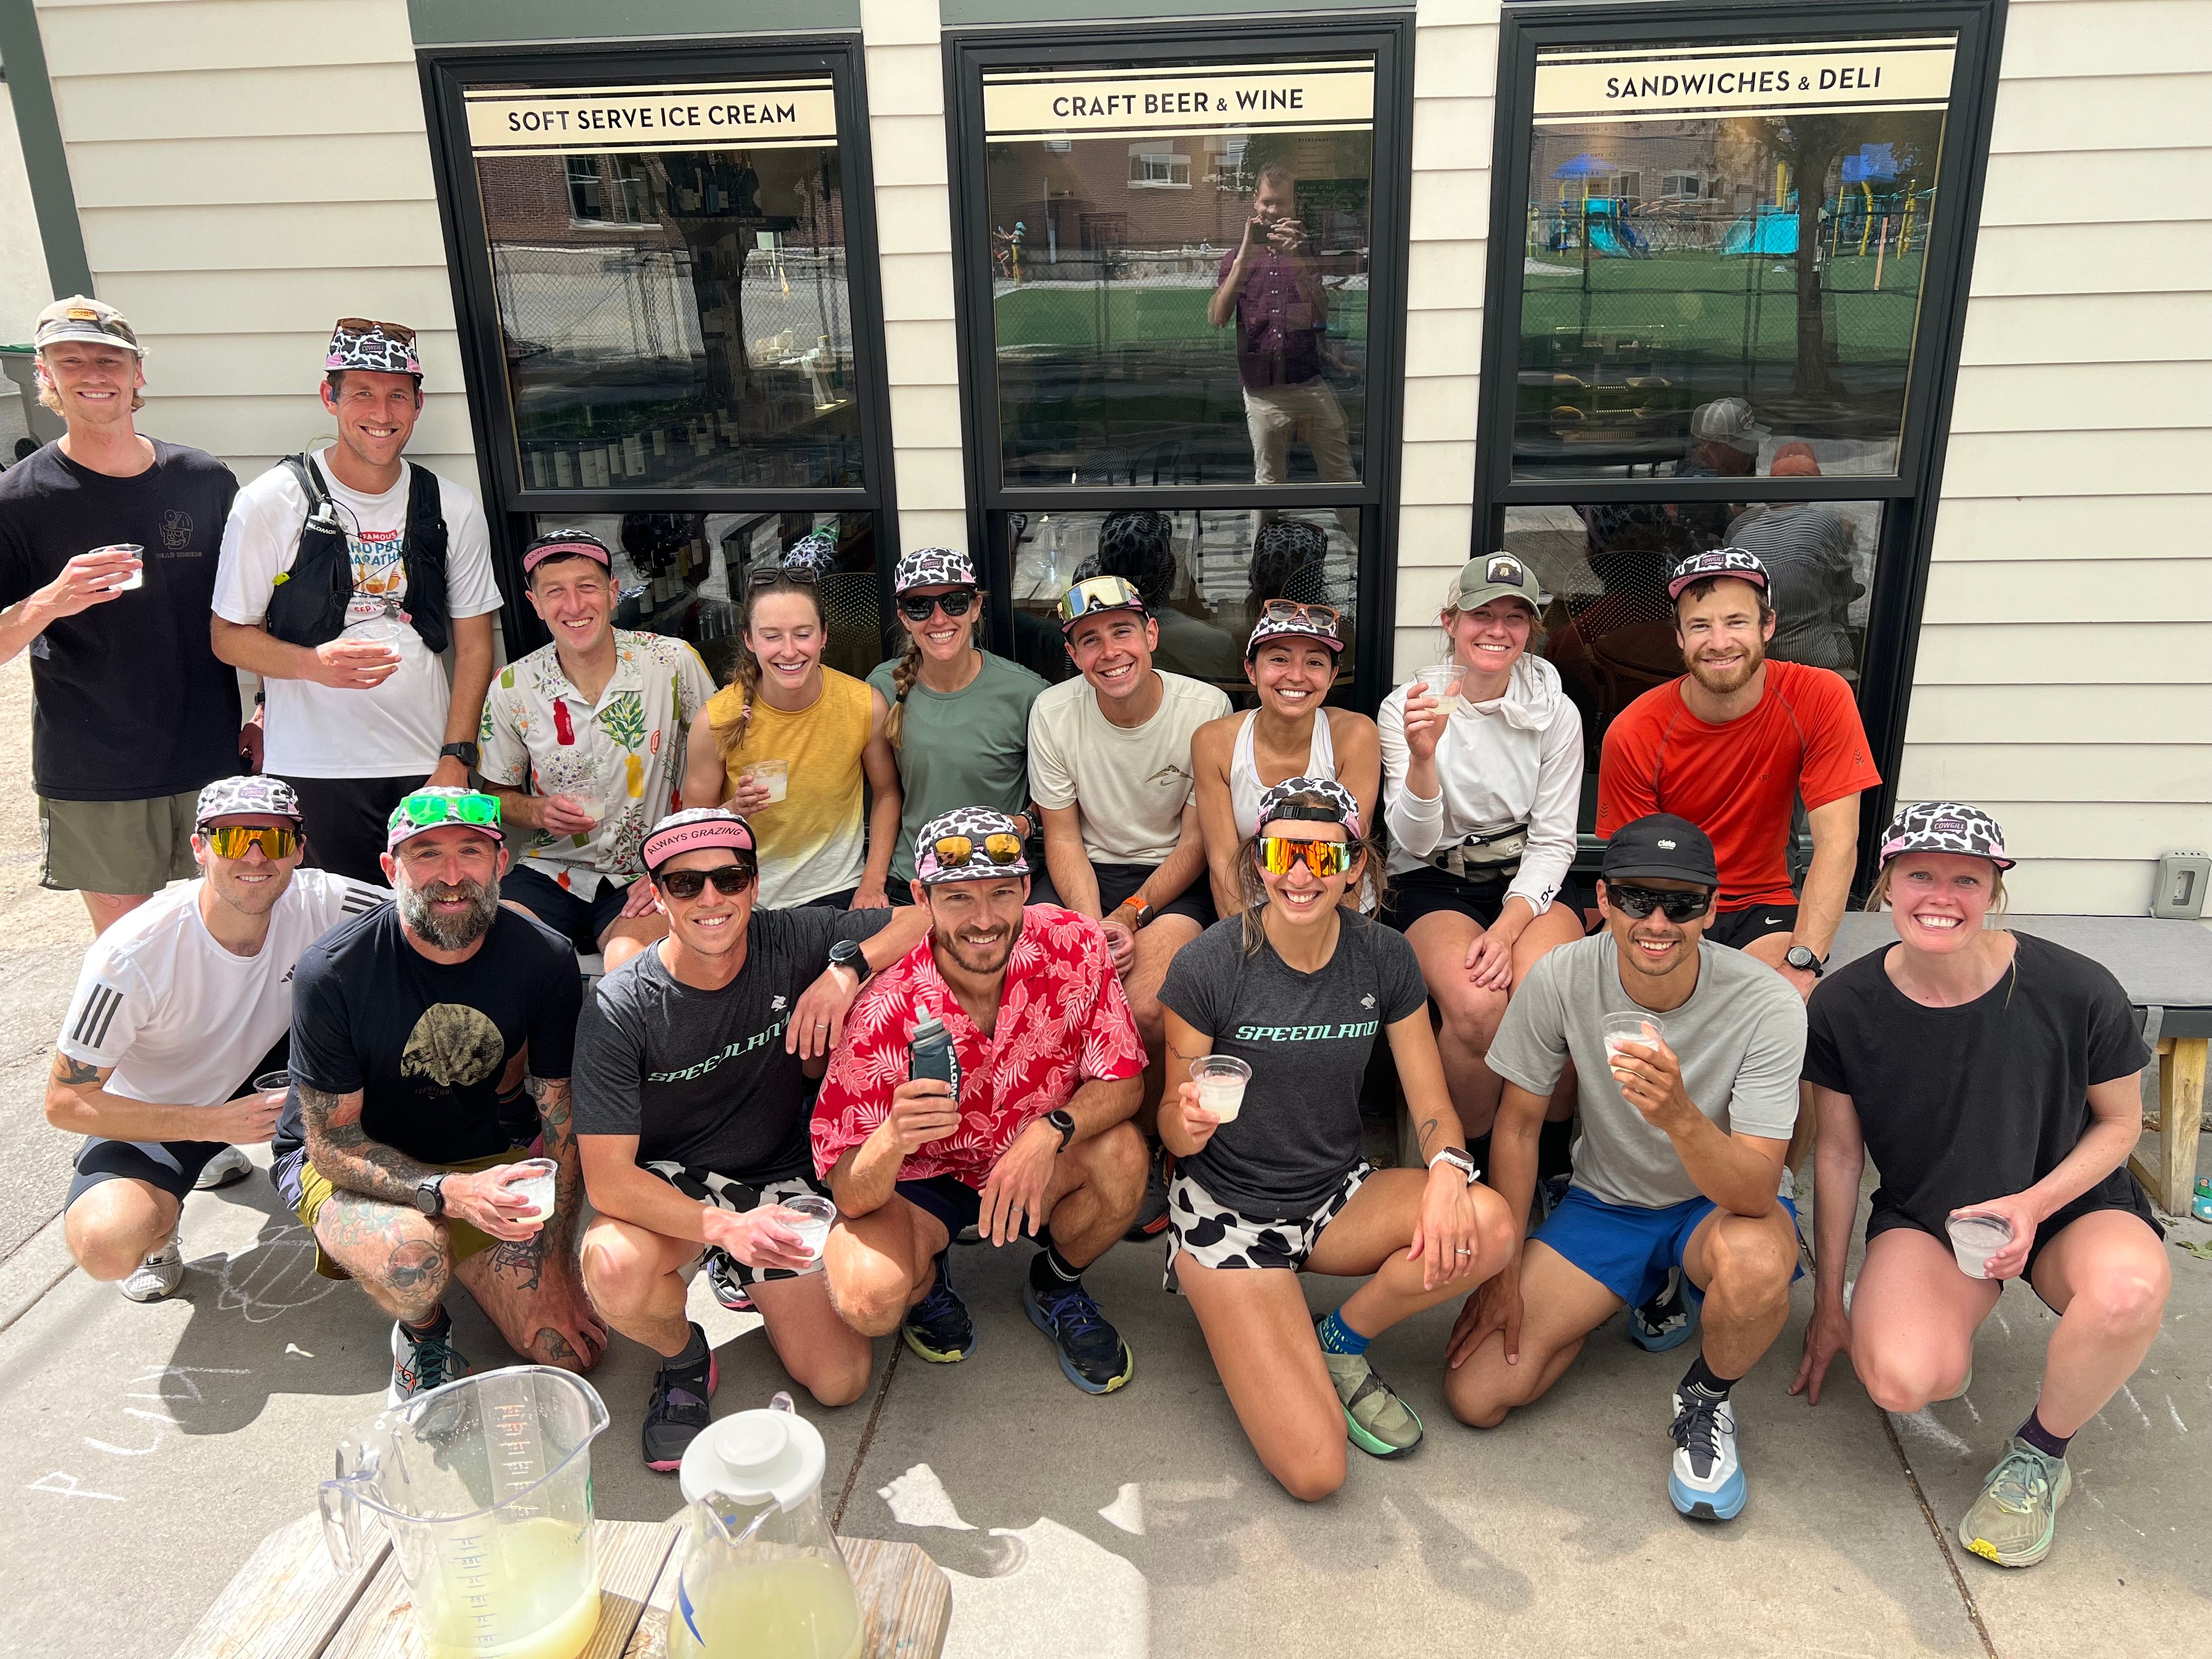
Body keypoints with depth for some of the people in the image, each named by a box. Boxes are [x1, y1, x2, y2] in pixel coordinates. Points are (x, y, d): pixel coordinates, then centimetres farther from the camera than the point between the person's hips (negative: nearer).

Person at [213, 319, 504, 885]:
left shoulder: (453, 509, 7)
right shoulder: (271, 502, -1)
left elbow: (473, 646, 8)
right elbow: (229, 636, 3)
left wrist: (456, 759, -2)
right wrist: (314, 664, -18)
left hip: (428, 769, 2)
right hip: (314, 774, -2)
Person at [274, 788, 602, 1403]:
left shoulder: (543, 959, -15)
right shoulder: (332, 971, -24)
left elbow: (563, 1122, -7)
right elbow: (331, 1143, -19)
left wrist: (555, 1267, -11)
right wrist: (448, 1192, -36)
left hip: (486, 1154, 3)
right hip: (342, 1163, -3)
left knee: (569, 1354, -7)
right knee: (411, 1256, -39)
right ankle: (421, 1332, -1)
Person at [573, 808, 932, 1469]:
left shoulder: (792, 943, -15)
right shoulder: (618, 1007, -20)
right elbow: (607, 1178, -23)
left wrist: (850, 966, -29)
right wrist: (724, 1226, -38)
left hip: (780, 1180, 2)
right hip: (667, 1189, -2)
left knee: (841, 1382, -6)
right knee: (616, 1272, -37)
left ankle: (750, 1278, 26)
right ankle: (682, 1355, 1)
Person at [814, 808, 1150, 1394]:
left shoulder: (1074, 945, -22)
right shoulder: (885, 1010, -29)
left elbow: (1123, 1080, -14)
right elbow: (851, 1197, -26)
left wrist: (1051, 1131, -35)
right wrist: (894, 1138, -50)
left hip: (1038, 1162, 3)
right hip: (919, 1175, -2)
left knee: (1121, 1153, -28)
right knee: (870, 1299, -31)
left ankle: (1057, 1287, 5)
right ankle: (926, 1283, 10)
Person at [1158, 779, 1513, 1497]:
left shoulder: (1384, 959, -7)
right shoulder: (1209, 966, -17)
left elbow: (1433, 1107, -3)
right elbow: (1176, 1132, -9)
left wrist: (1447, 1170, -25)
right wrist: (1189, 1121, -33)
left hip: (1338, 1197, 4)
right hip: (1230, 1211, -4)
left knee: (1488, 1226, -26)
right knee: (1314, 1472, -17)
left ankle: (1339, 1342, 1)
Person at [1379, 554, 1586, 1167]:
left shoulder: (1556, 713, 2)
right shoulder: (1407, 707, -3)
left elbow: (1553, 841, -1)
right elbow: (1415, 843, -9)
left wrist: (1507, 928, -17)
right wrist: (1422, 757, -28)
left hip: (1529, 886, 2)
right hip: (1434, 886, -1)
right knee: (1477, 1006, -32)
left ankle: (1554, 1161, -5)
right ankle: (1468, 1162, -7)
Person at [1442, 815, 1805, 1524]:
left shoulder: (1766, 1005, -25)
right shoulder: (1561, 979, -19)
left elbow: (1755, 1192, -31)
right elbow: (1517, 1125, -5)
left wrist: (1680, 1116, -51)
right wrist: (1503, 1271, -3)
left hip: (1719, 1205, -2)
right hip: (1605, 1203, 2)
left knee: (1757, 1261, -40)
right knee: (1475, 1396, -11)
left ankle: (1705, 1403, -4)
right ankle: (1641, 1293, 17)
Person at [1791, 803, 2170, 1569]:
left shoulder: (2077, 991, -18)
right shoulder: (1843, 1006, -14)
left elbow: (2119, 1123, -1)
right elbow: (1838, 1153, -1)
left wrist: (2035, 1203, -21)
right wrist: (1830, 1301, 4)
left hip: (2070, 1202, 0)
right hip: (1924, 1216, 0)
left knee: (2130, 1288, -38)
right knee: (1901, 1380, -30)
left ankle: (2038, 1456, -8)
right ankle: (1934, 1316, 10)